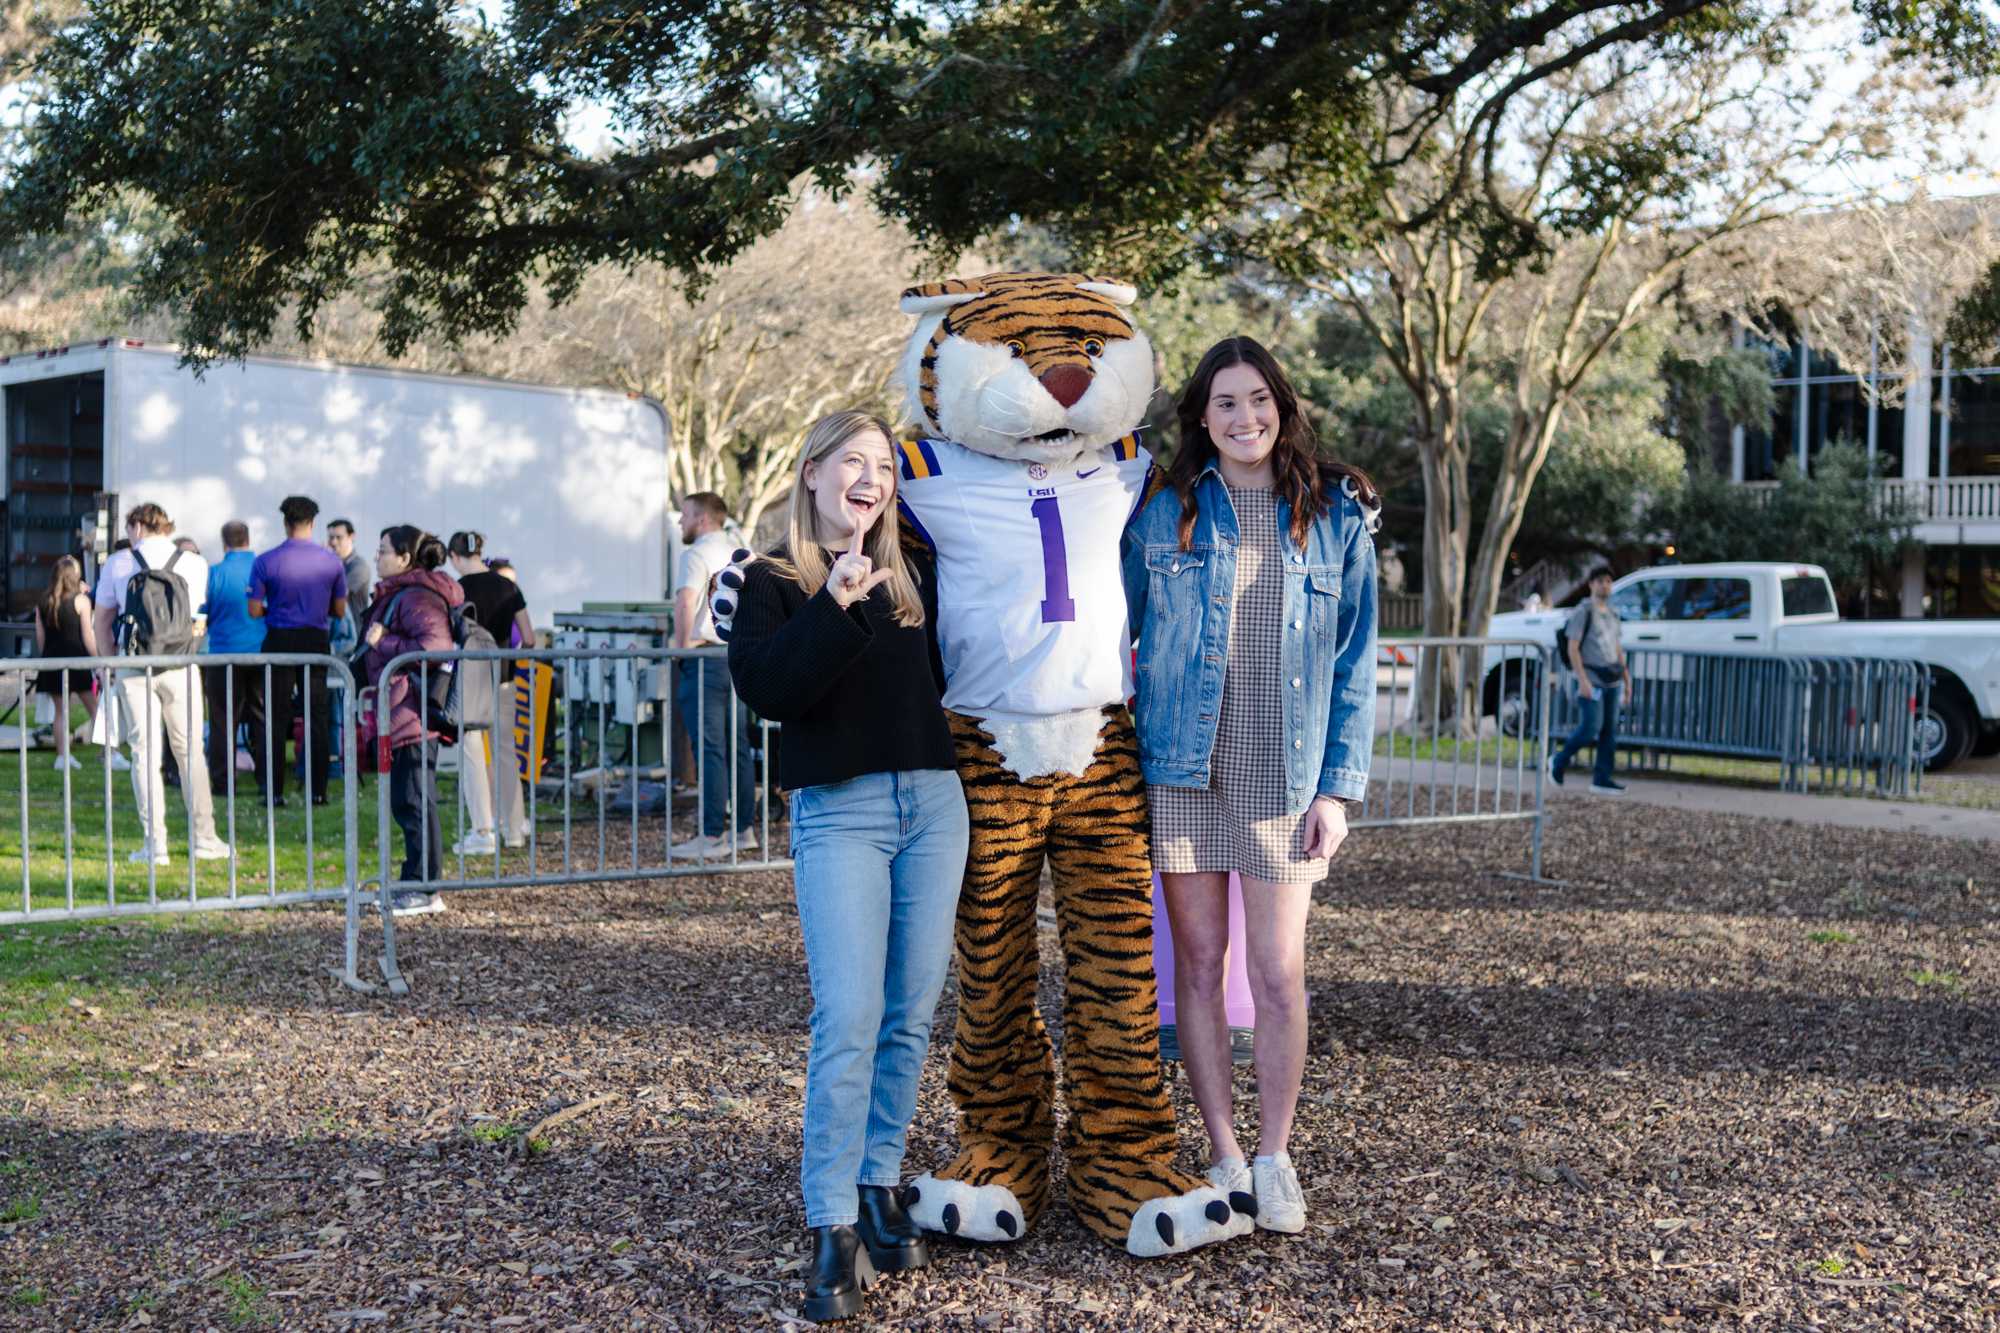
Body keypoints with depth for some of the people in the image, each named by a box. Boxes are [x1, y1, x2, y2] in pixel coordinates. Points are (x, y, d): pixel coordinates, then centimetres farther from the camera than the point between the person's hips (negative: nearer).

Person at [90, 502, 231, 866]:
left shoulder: (117, 563, 2)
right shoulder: (195, 564, 2)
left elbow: (101, 622, 7)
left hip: (134, 669, 0)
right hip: (180, 668, 0)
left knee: (145, 752, 4)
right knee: (190, 751, 8)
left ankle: (155, 845, 2)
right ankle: (204, 838, 10)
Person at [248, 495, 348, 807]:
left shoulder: (265, 562, -6)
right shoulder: (332, 561, -1)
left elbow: (255, 611, -4)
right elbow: (340, 611, 5)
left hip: (279, 641, -1)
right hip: (316, 641, 1)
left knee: (277, 717, 5)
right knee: (317, 716, 7)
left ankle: (275, 791, 4)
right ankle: (318, 790, 6)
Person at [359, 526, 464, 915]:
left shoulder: (418, 598, -15)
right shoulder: (396, 594, 19)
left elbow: (434, 646, -28)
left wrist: (383, 642, -21)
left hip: (413, 718, -11)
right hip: (400, 716, 11)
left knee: (414, 803, -6)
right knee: (405, 803, 14)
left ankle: (425, 891, 0)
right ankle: (412, 883, 22)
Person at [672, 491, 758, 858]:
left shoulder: (696, 554, -8)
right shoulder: (739, 554, 19)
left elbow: (685, 603, -22)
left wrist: (682, 645, -14)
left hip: (705, 658, -9)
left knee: (710, 749, -9)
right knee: (737, 746, 10)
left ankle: (713, 837, -9)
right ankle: (743, 828, 13)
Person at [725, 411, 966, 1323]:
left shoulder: (915, 577, 14)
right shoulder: (772, 582, 2)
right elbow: (764, 684, -13)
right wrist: (835, 606, -23)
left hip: (933, 803, 4)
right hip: (838, 813, -4)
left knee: (910, 1016, 6)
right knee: (848, 1019, -12)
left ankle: (880, 1187, 19)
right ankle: (835, 1232, -8)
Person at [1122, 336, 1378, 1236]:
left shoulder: (1336, 517, 4)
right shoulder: (1163, 514, 3)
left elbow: (1355, 661, 5)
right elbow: (1114, 633, 10)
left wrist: (1340, 785, -3)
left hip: (1286, 778, 0)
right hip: (1181, 770, 1)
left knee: (1279, 974, 0)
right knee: (1198, 962, 6)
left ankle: (1275, 1157, 18)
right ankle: (1222, 1155, 18)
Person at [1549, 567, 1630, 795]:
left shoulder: (1613, 614, 15)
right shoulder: (1583, 613, -6)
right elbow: (1573, 649, -11)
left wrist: (1626, 677, 14)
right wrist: (1583, 680, -19)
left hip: (1612, 680, 7)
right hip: (1592, 679, -7)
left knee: (1610, 730, 2)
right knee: (1591, 727, -13)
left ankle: (1602, 780, 4)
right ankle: (1559, 761, 9)